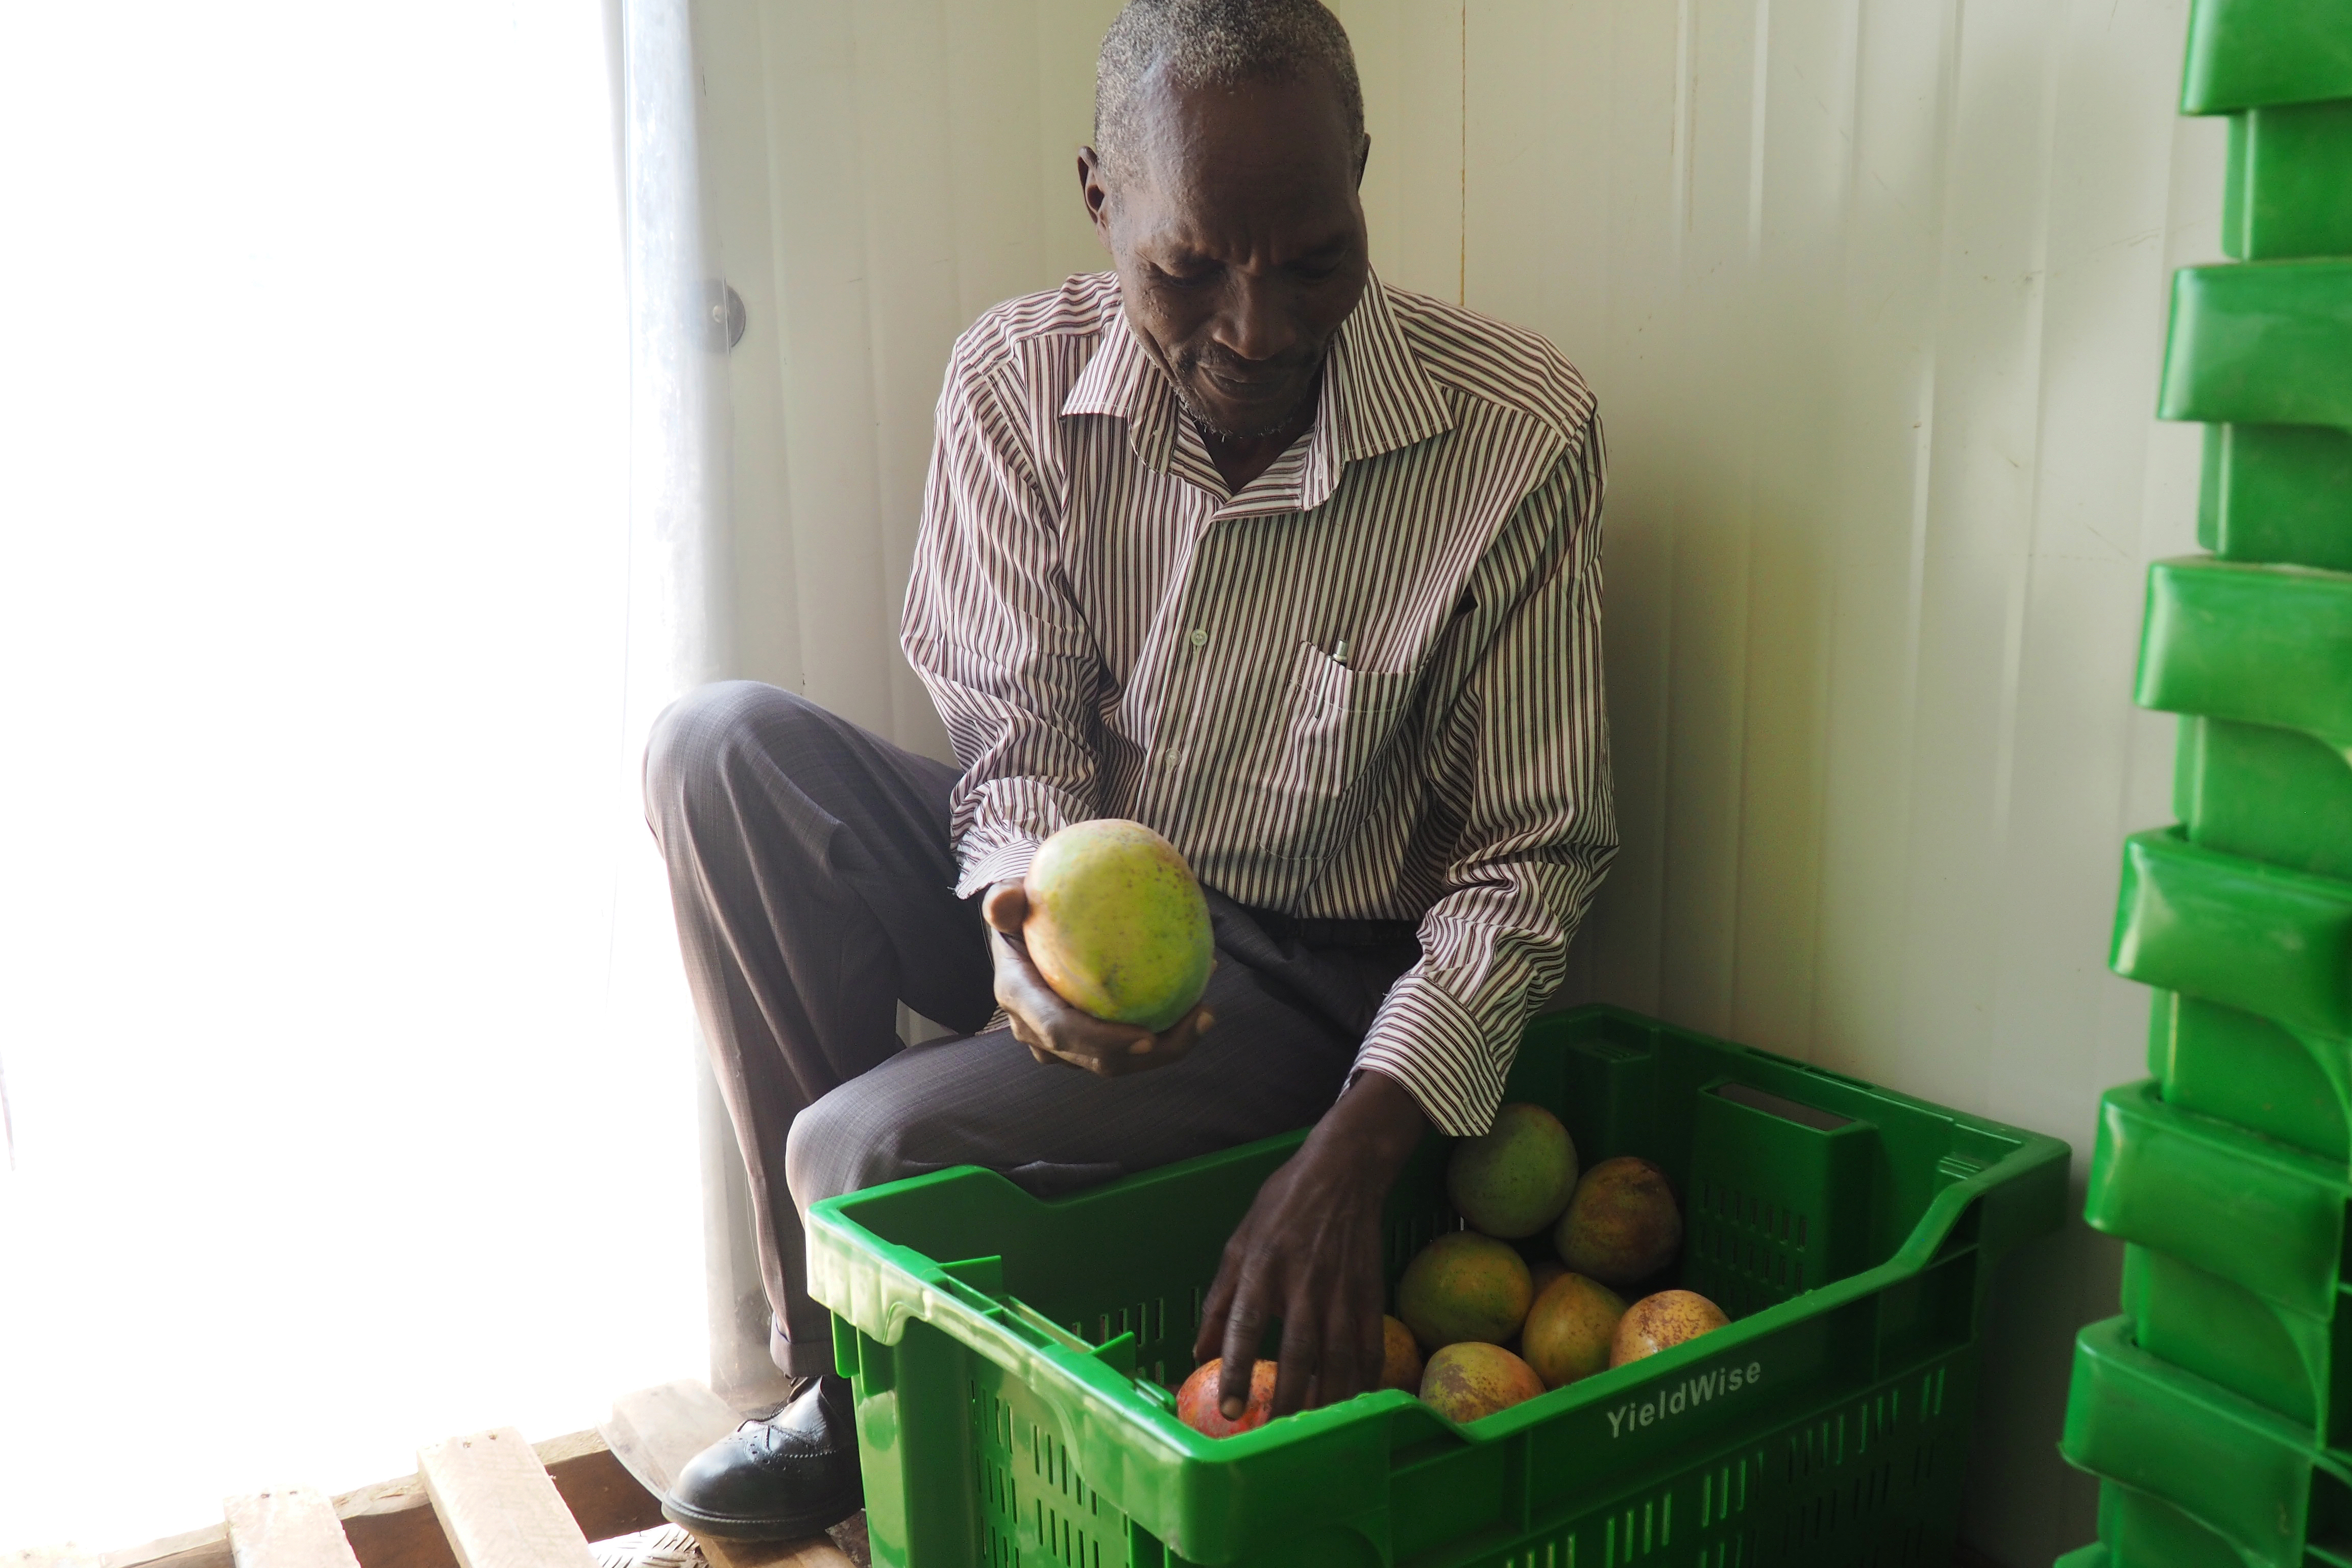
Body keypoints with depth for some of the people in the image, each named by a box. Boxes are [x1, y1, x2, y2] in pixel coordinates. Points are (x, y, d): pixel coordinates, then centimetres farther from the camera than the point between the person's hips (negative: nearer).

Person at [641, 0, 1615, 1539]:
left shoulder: (1521, 429, -19)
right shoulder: (1019, 376, -9)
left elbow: (1530, 854, -15)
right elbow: (1017, 724, -6)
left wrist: (1351, 1156, -28)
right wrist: (1023, 912, -31)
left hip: (1310, 967, -4)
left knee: (863, 1152, -24)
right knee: (720, 746, -18)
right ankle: (839, 1376, -6)